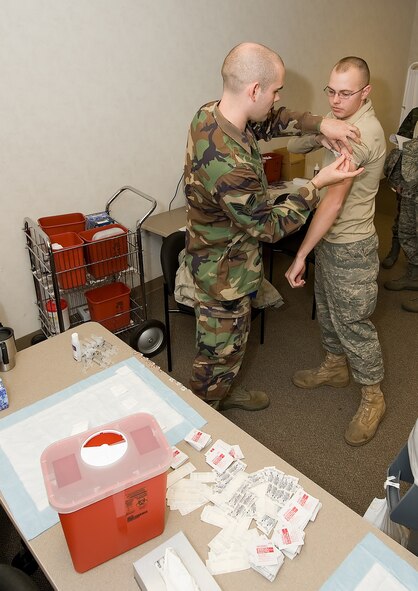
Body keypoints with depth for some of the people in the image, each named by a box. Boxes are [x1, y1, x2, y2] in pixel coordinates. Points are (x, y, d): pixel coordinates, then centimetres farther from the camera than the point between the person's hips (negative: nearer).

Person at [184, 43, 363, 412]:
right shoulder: (231, 166, -37)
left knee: (232, 340, 28)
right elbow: (270, 226, -22)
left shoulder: (210, 114, -8)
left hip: (214, 254, 9)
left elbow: (269, 122, 9)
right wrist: (319, 184, -15)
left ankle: (223, 394, 53)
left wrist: (320, 123, -4)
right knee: (220, 353, 13)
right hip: (224, 274, -9)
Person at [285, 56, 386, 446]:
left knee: (352, 322, 2)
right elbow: (293, 146, 6)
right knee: (327, 309, 21)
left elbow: (333, 201, -29)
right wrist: (319, 133, -15)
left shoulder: (361, 132, -24)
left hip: (351, 246, -9)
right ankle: (335, 366, 44)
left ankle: (373, 398, 22)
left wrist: (301, 256, -29)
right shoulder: (343, 119, 6)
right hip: (330, 238, 9)